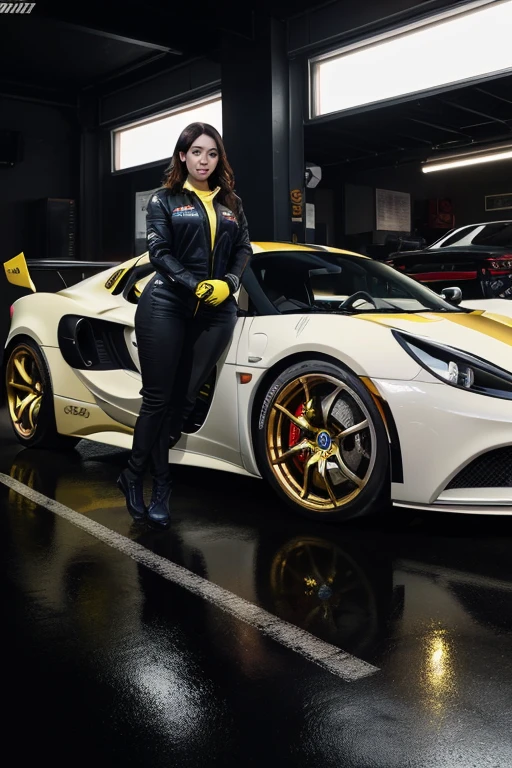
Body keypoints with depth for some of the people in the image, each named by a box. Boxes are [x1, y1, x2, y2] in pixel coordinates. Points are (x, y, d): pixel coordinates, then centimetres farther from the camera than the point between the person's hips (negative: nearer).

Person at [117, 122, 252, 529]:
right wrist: (196, 286, -17)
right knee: (158, 398, -4)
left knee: (183, 399, 2)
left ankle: (138, 477, 14)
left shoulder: (231, 202, 18)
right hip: (167, 306, -3)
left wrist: (228, 284, -7)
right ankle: (159, 483, 10)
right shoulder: (165, 200, 7)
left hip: (217, 312, 4)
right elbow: (160, 252, -4)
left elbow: (244, 249, 13)